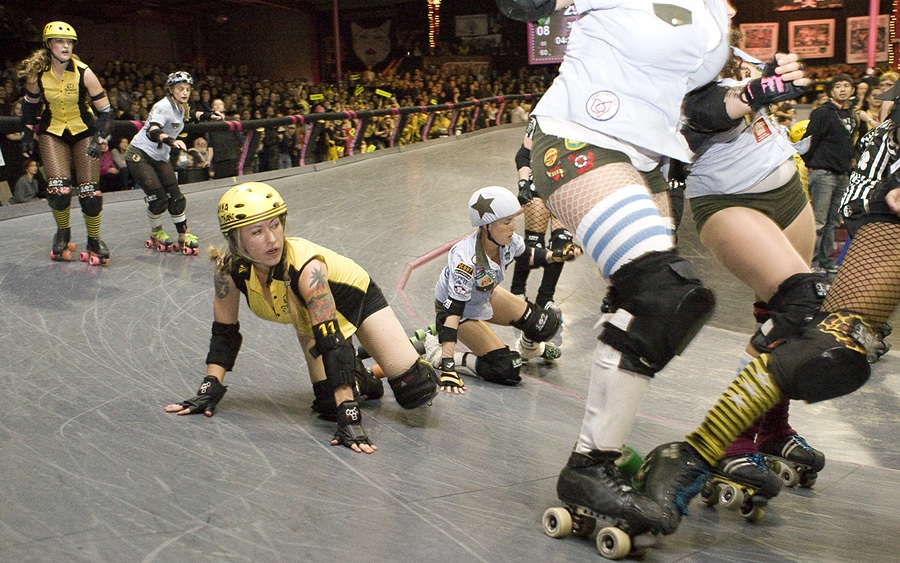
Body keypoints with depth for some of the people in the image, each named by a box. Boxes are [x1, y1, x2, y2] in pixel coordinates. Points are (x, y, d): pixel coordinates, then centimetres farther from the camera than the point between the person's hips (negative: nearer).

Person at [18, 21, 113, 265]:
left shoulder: (83, 73, -18)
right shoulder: (37, 73, -11)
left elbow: (105, 111, -13)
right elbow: (30, 103, 8)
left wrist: (98, 139, -22)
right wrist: (28, 134, 5)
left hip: (84, 132, -1)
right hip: (52, 133, 1)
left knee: (90, 191, -6)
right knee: (58, 188, -13)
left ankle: (94, 241, 13)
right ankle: (63, 232, 15)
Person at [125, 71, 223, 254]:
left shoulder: (180, 106, 3)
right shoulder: (163, 107, -23)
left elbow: (190, 115, 27)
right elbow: (152, 132, -38)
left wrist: (208, 115, 10)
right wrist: (171, 141, -57)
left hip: (160, 157, 8)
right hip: (139, 154, -8)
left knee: (175, 196, -1)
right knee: (158, 198, -13)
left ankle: (184, 236, 9)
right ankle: (156, 233, 13)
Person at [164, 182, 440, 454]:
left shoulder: (307, 267, -42)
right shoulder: (229, 268, -28)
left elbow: (331, 341, -43)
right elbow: (225, 333, -13)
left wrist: (349, 417, -47)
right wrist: (208, 391, -17)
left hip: (355, 298, -4)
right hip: (308, 317, 4)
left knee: (417, 392, -10)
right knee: (328, 404, -12)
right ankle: (356, 379, 20)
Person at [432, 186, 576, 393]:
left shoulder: (507, 240, -21)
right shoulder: (467, 262, -41)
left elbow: (527, 256, 4)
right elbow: (451, 312, -41)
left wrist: (557, 256, -14)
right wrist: (447, 367, -44)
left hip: (486, 296, 7)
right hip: (457, 308, -7)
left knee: (545, 324, 2)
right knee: (507, 369, -15)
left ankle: (528, 348, 37)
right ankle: (438, 356, 0)